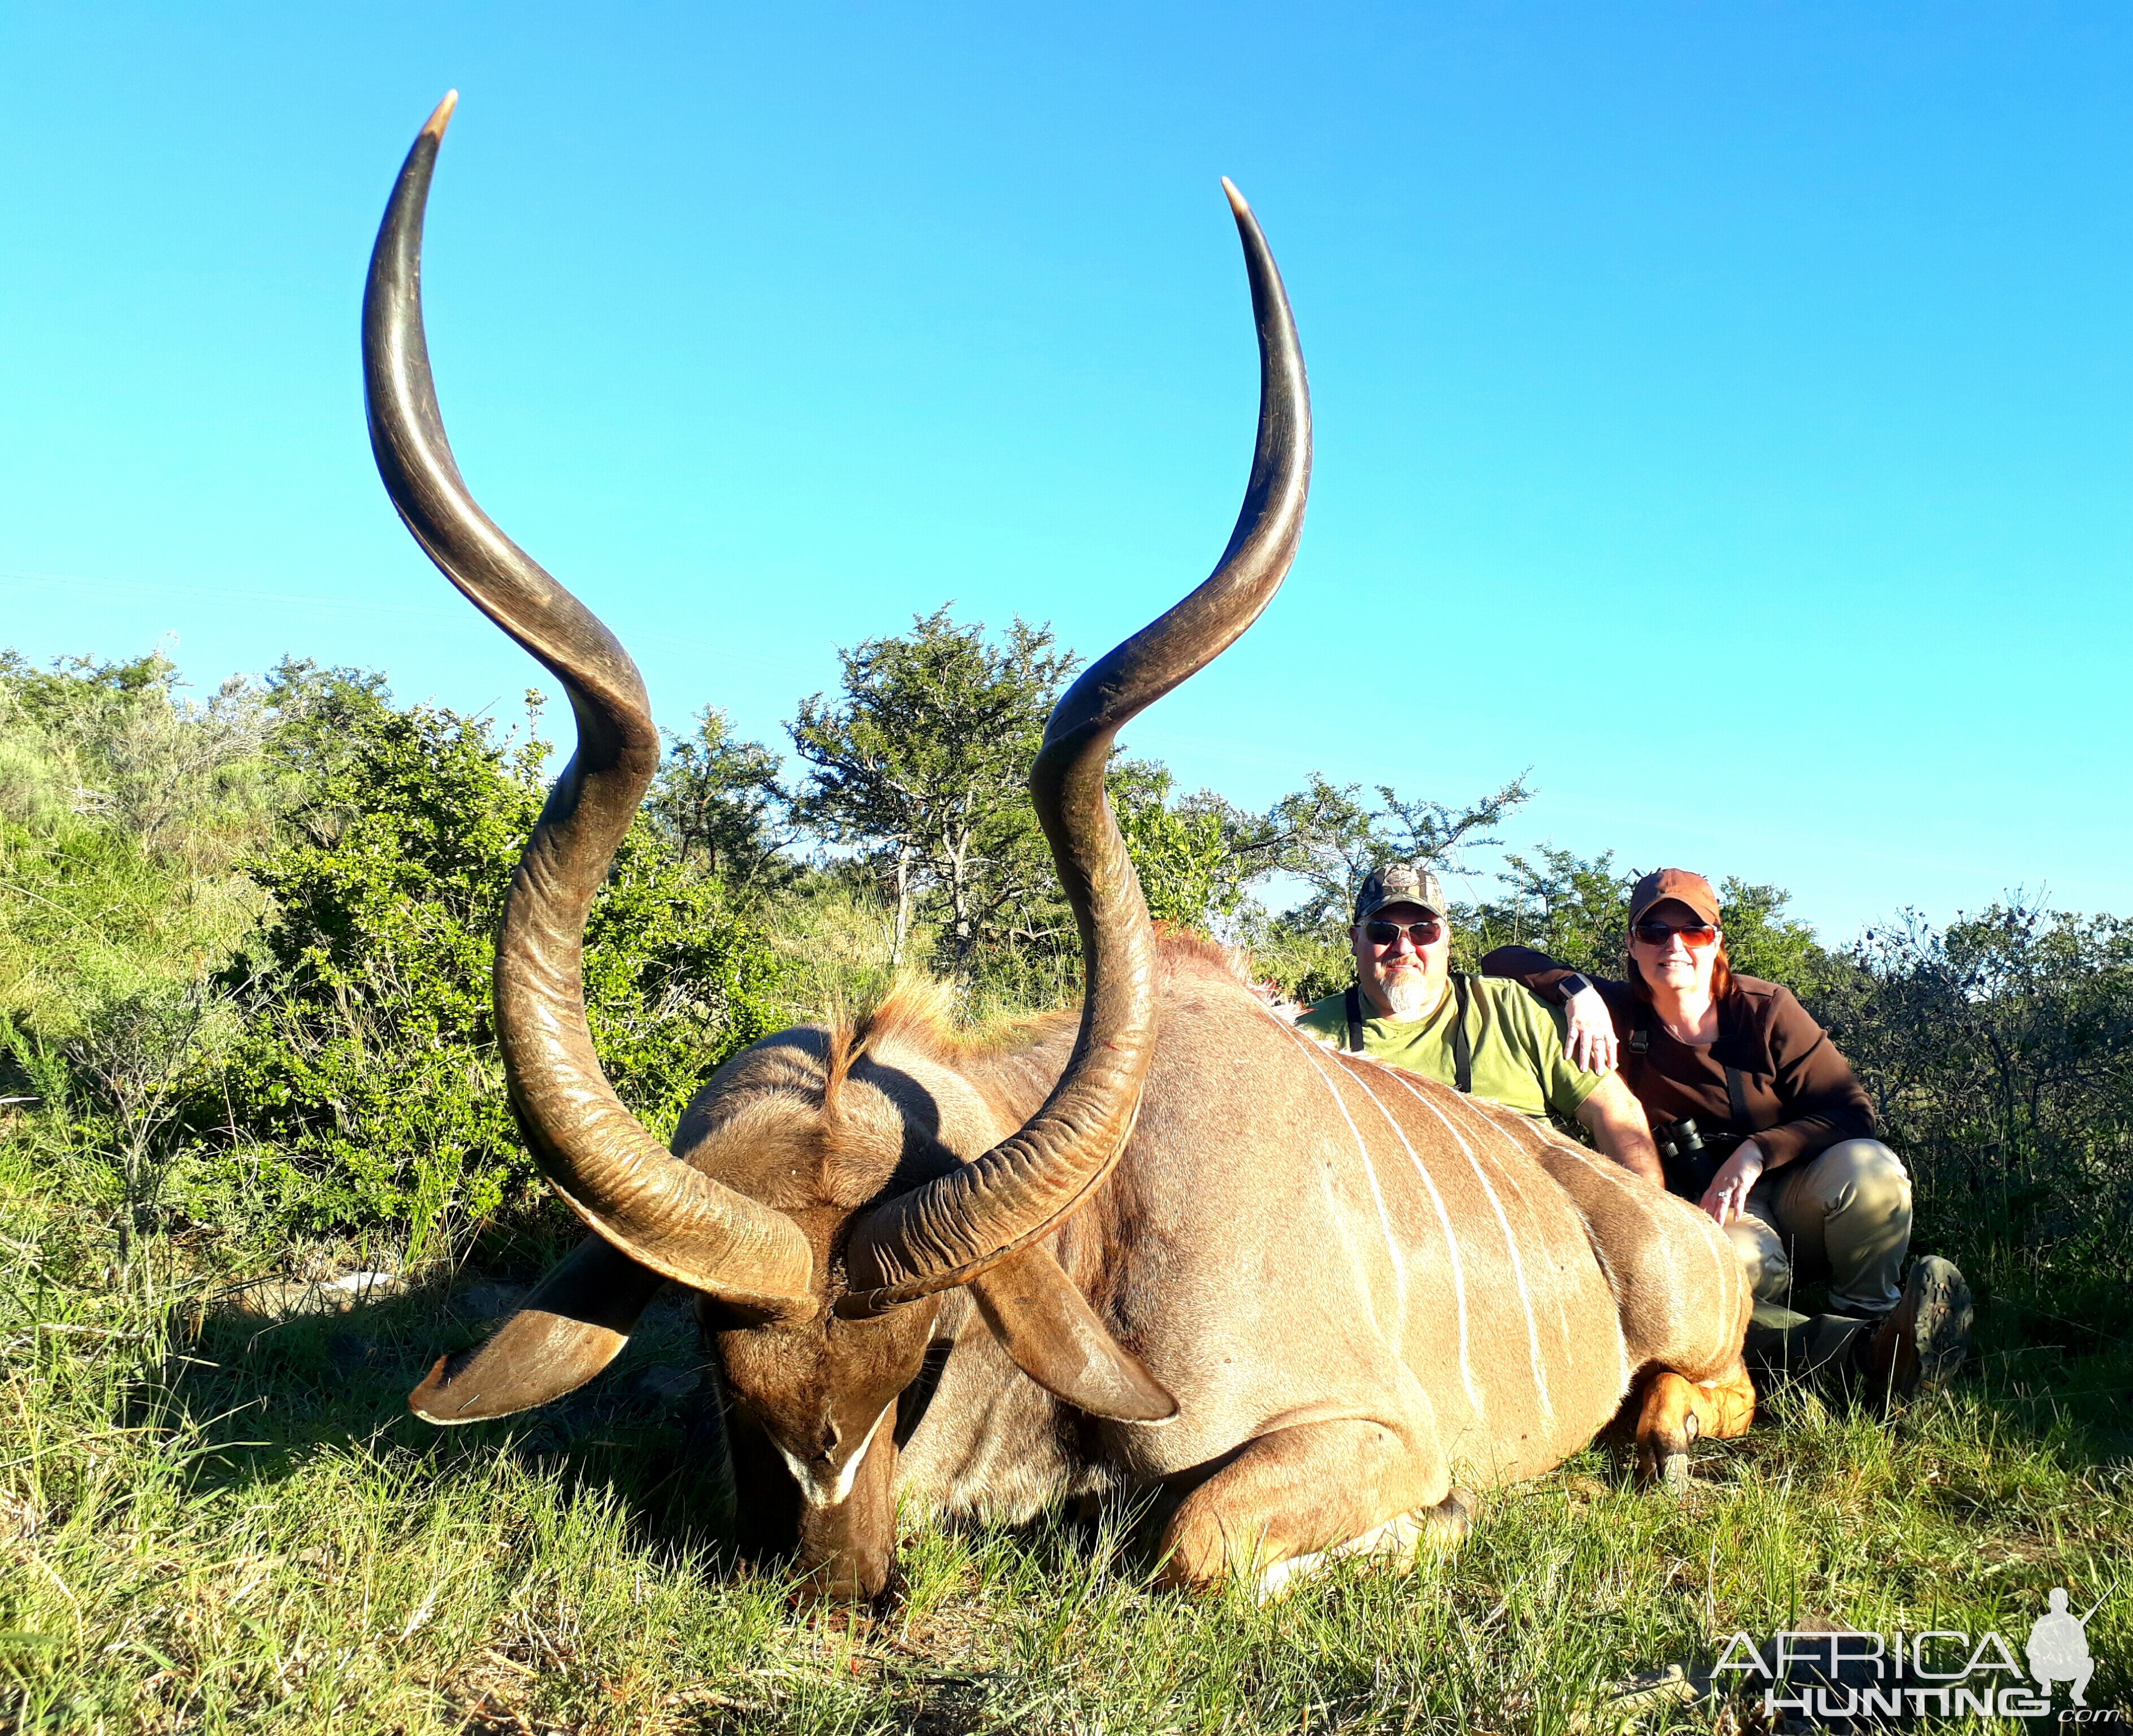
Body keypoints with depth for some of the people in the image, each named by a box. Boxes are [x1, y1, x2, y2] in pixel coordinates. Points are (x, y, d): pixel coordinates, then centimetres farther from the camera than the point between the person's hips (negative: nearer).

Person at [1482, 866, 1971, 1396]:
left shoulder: (1765, 1009, -4)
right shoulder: (1620, 1018, -2)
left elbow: (1852, 1110, -8)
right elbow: (1502, 962, -7)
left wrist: (1757, 1152, -23)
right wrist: (1577, 989, -25)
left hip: (1797, 1201, 2)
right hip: (1711, 1217, -1)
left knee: (1867, 1165, -31)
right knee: (1743, 1264, -37)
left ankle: (1874, 1321, -15)